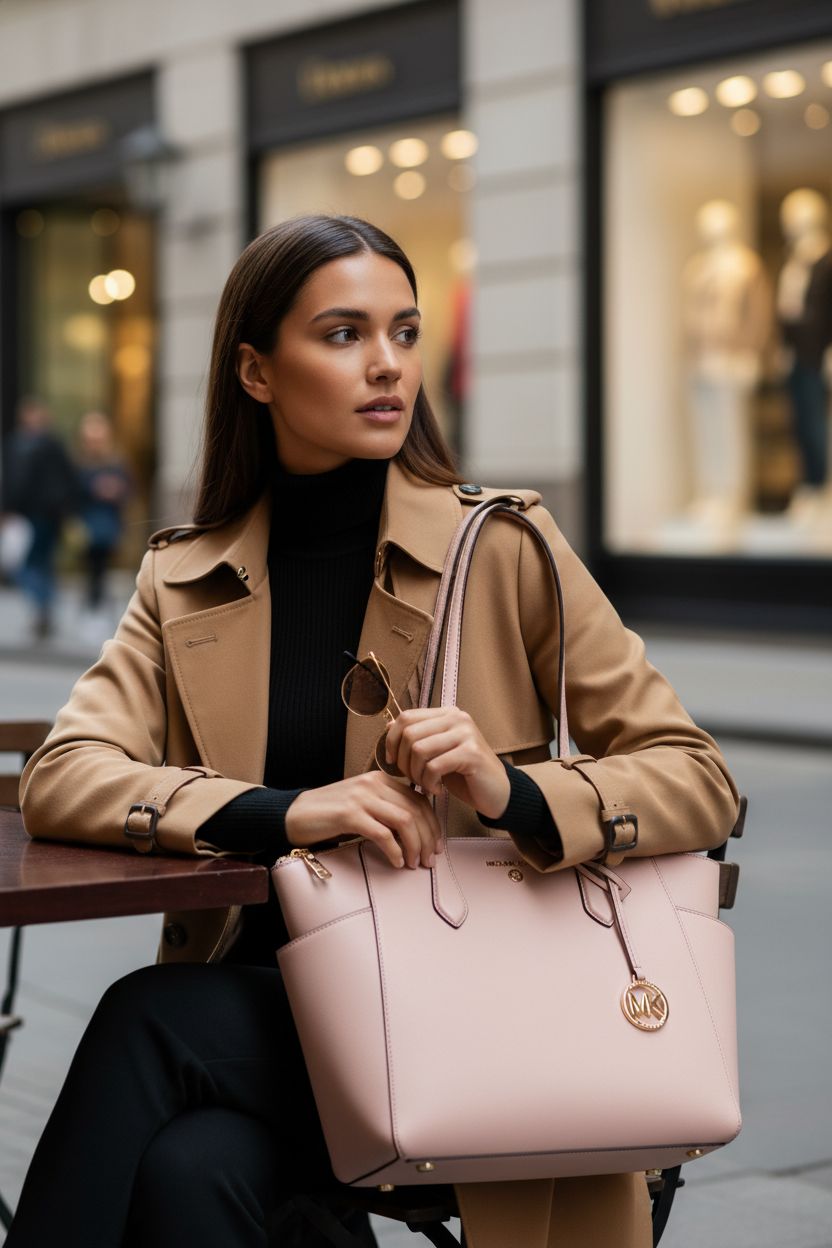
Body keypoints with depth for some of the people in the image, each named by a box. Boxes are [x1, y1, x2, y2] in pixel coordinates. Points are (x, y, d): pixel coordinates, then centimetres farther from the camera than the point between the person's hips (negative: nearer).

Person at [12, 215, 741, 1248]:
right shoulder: (185, 581, 10)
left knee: (145, 1020, -27)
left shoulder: (505, 547, 2)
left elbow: (698, 780, 0)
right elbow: (59, 777, -3)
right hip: (258, 997, 2)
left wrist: (513, 793, -21)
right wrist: (284, 813, -21)